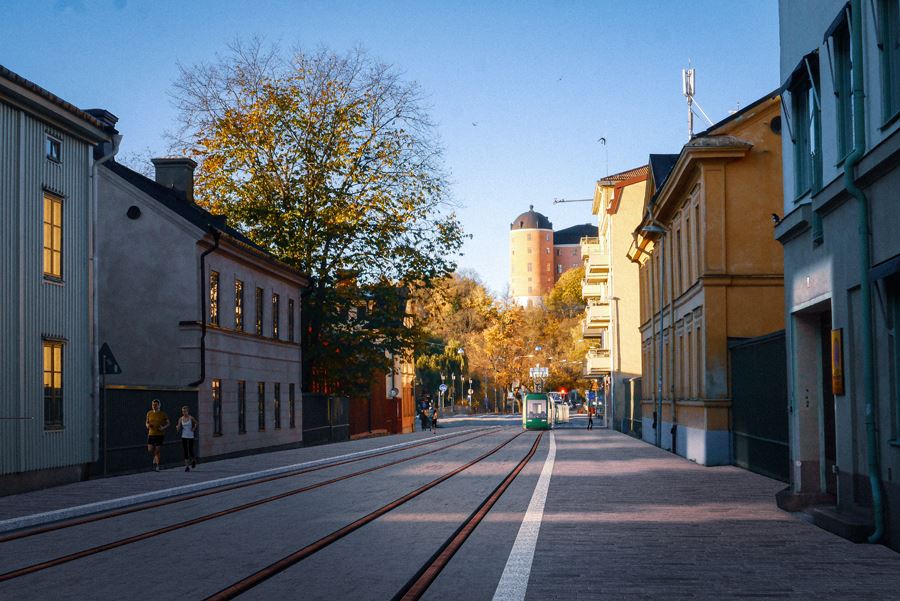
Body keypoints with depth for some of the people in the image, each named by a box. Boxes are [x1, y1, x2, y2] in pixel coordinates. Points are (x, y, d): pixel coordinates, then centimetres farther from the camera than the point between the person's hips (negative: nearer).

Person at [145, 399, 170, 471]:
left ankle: (157, 465, 4)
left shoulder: (163, 414, -3)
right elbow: (146, 422, 17)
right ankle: (155, 457, 29)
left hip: (160, 435, -3)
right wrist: (147, 425, -7)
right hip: (151, 434, 3)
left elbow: (168, 423, 5)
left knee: (157, 450, -6)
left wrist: (163, 427, -15)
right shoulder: (149, 413, 5)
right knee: (150, 450, -4)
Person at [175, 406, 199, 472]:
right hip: (184, 437, 2)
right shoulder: (181, 419, 1)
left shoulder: (191, 418, -6)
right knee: (185, 451, -1)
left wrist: (194, 428, -3)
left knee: (190, 451, -1)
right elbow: (178, 429, 1)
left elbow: (197, 423, 7)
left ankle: (194, 460, 32)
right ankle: (187, 466, 3)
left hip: (190, 436, -2)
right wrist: (177, 427, -19)